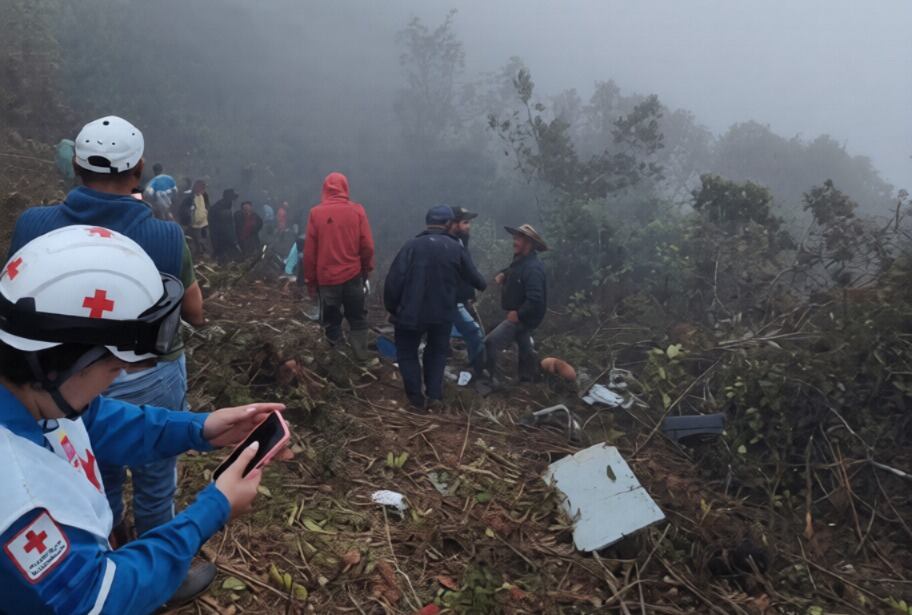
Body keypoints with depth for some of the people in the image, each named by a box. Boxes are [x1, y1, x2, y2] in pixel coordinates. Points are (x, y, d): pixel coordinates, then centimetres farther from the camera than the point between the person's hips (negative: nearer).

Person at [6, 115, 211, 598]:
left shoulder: (33, 224, -14)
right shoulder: (164, 236, -23)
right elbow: (196, 314, -9)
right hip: (148, 381, -3)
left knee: (98, 481, 25)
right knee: (154, 486, 17)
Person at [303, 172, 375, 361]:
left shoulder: (316, 213, -5)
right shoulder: (357, 211, -4)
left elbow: (309, 250, -4)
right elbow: (367, 246, -5)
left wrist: (310, 280, 6)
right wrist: (367, 270, 11)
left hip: (326, 278, 0)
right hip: (353, 275, 0)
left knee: (331, 320, 12)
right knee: (357, 319, 14)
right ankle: (361, 356, 12)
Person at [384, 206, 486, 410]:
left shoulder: (412, 245, -9)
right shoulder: (457, 249, -2)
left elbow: (394, 279, -12)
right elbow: (474, 278, 7)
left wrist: (391, 308, 1)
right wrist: (482, 285, 31)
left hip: (411, 313, -2)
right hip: (443, 314, 2)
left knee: (407, 353, 17)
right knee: (437, 352, 24)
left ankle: (417, 399, 14)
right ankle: (433, 395, 19)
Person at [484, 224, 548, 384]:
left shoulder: (532, 268, -27)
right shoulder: (520, 261, 3)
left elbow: (535, 299, -34)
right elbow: (513, 273, 23)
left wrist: (518, 314, -27)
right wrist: (503, 275, 1)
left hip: (523, 317, -10)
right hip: (520, 315, 10)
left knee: (490, 343, -15)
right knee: (524, 348, 25)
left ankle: (490, 379, -5)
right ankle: (528, 378, 42)